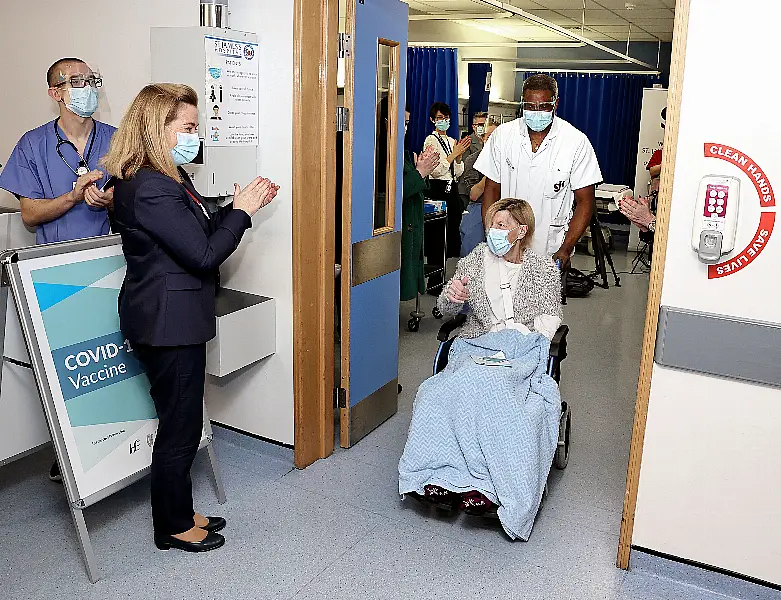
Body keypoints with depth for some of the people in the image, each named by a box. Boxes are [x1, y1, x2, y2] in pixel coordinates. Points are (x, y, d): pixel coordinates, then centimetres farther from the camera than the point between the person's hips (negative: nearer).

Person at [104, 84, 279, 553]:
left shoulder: (170, 177, 10)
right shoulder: (149, 188, -22)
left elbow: (200, 232, 15)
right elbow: (203, 254, -24)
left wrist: (240, 206, 5)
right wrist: (241, 210, -13)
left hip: (175, 317, 10)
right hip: (169, 321, -10)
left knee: (181, 422, 19)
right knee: (180, 426, 4)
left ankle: (178, 512, 35)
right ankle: (174, 527, 23)